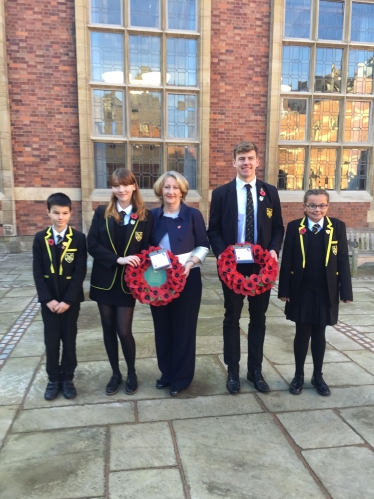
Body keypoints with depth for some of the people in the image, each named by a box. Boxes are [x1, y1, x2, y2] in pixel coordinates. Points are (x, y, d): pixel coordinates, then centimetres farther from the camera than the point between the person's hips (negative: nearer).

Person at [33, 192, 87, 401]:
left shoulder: (79, 238, -6)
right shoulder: (40, 238, -1)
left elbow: (80, 272, -10)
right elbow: (38, 272, -3)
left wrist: (68, 300, -15)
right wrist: (48, 299, -11)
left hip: (71, 299, -1)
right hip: (49, 299, 2)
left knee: (69, 340, 8)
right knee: (51, 341, 9)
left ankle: (67, 378, 24)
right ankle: (53, 379, 24)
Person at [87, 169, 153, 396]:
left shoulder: (146, 216, -3)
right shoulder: (102, 213, -1)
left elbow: (146, 250, -3)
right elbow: (92, 244, -8)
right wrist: (118, 259, -20)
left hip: (128, 282, -2)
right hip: (104, 280, 2)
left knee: (124, 331, 0)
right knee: (109, 329, 11)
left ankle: (132, 373, 26)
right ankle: (115, 374, 30)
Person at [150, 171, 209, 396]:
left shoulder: (193, 215, -4)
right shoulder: (153, 215, 5)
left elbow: (204, 246, -2)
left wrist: (191, 263, -17)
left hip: (187, 278, -3)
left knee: (183, 327, 5)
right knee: (162, 326, 12)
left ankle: (181, 377, 21)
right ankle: (166, 372, 30)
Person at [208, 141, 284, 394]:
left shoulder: (270, 192, 5)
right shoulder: (221, 193, 0)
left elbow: (278, 228, 8)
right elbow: (213, 231, 1)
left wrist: (274, 250, -11)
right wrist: (222, 254, -16)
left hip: (262, 266, 2)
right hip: (232, 266, -1)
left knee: (258, 319, 11)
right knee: (232, 319, 9)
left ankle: (256, 370, 27)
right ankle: (233, 371, 24)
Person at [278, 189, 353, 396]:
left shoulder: (337, 227, 0)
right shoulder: (294, 227, -2)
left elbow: (343, 261, 0)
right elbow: (287, 261, -3)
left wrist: (345, 291, -4)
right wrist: (284, 290, -5)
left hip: (326, 292, 1)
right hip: (301, 291, -1)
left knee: (319, 333, 12)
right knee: (302, 333, 7)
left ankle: (317, 376, 28)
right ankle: (299, 376, 24)